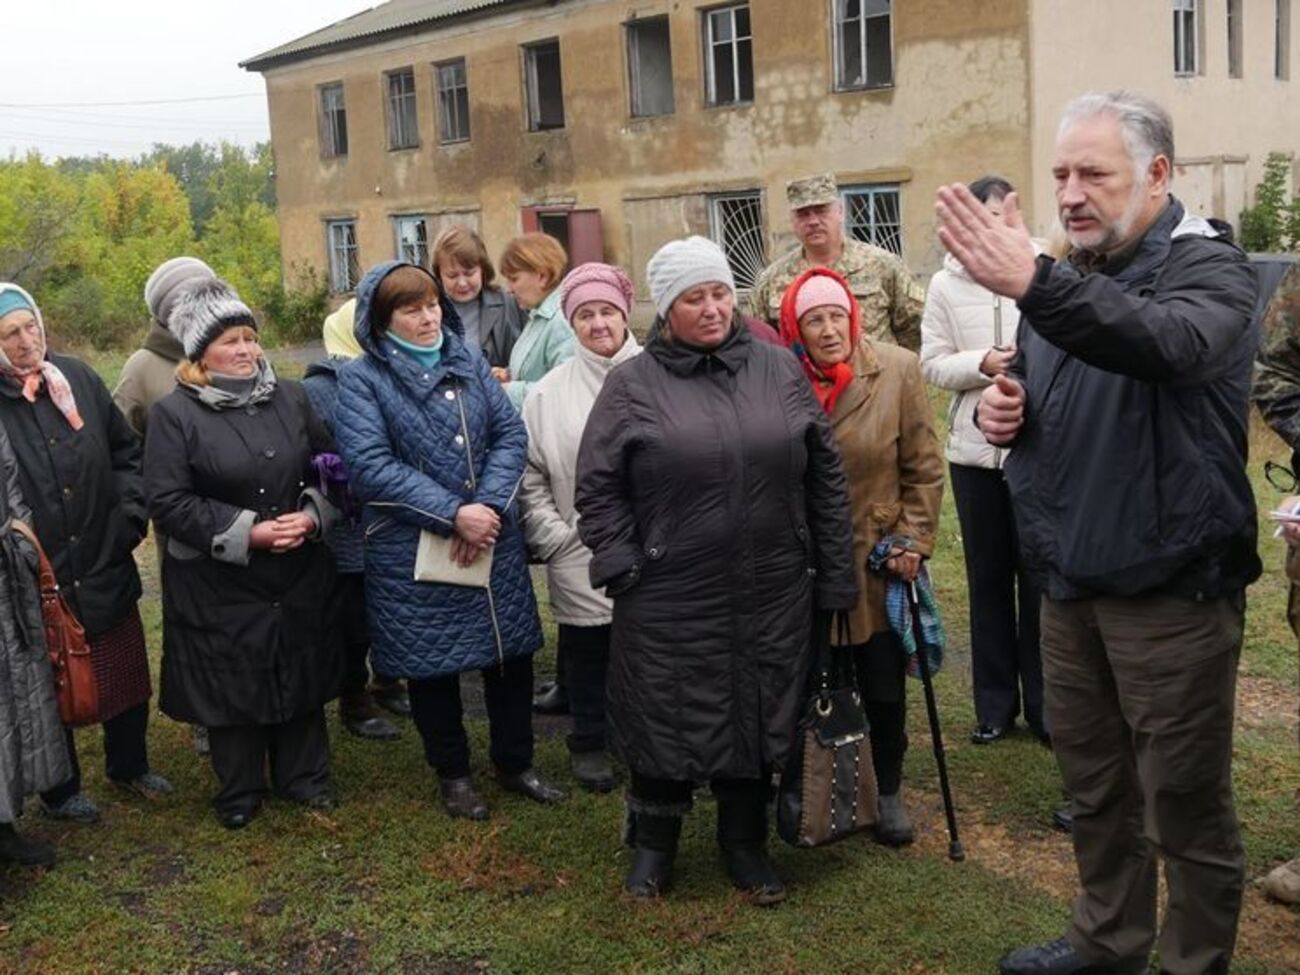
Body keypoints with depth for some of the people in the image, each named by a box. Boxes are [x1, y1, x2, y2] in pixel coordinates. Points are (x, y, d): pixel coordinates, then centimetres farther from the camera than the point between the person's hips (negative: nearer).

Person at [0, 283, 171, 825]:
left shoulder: (78, 379, 1)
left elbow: (127, 452, 10)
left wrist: (129, 515, 0)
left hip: (106, 570, 4)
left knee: (126, 674, 17)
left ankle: (129, 766, 40)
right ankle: (60, 790, 33)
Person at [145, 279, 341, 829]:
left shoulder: (289, 397, 4)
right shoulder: (174, 414, -9)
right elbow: (168, 501, -13)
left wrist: (311, 516, -8)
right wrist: (247, 532, -18)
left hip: (298, 575, 4)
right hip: (219, 584, -3)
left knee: (301, 676, 14)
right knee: (233, 687, 7)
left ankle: (304, 777, 32)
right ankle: (240, 793, 27)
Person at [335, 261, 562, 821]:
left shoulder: (470, 364, 8)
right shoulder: (362, 380, -6)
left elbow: (510, 435, 1)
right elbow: (370, 465, -16)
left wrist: (489, 506, -15)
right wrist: (453, 514, -21)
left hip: (494, 539, 4)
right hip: (411, 554, -4)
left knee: (511, 652, 11)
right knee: (432, 664, 9)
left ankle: (515, 764, 31)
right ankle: (452, 774, 29)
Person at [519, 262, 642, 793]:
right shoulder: (549, 394, 3)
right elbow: (530, 477, 6)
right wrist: (554, 538, -2)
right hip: (583, 556, 1)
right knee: (589, 651, 12)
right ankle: (589, 744, 31)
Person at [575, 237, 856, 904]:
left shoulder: (778, 370, 6)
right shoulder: (633, 384, -1)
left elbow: (824, 475, 9)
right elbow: (598, 486, 1)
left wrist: (835, 574, 7)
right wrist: (622, 566, -8)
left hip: (771, 596, 3)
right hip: (669, 604, -2)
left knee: (759, 718, 13)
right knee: (666, 720, 8)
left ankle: (745, 844, 33)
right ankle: (653, 846, 31)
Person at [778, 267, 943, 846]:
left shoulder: (897, 370, -7)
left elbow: (924, 468, -1)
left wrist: (913, 540, -5)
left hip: (877, 559, 0)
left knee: (884, 686, 8)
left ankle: (888, 793, 28)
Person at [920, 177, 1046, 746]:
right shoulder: (946, 284, 2)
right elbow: (932, 364, 0)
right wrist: (982, 364, -16)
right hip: (974, 449, 3)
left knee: (1039, 576, 7)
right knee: (988, 578, 12)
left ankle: (1044, 703, 21)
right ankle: (995, 704, 25)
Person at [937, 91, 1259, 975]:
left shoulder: (1208, 268, -12)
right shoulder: (1072, 277, 11)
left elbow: (1168, 343, -36)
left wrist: (1032, 285, -50)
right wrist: (1006, 411, -4)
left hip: (1170, 589, -7)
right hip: (1071, 583, 7)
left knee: (1184, 802, 5)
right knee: (1094, 781, 19)